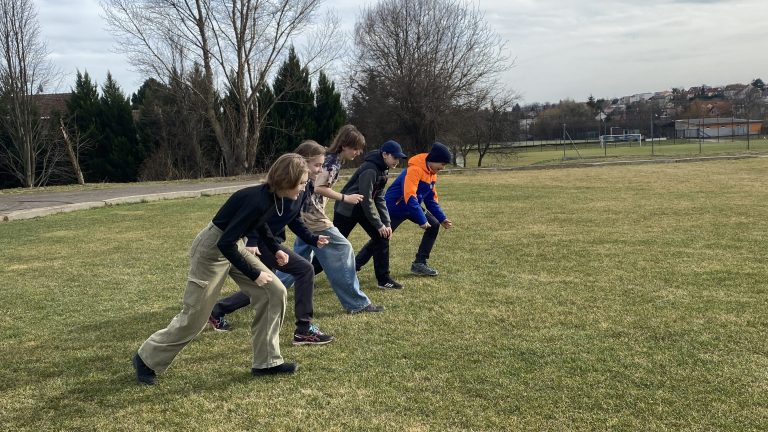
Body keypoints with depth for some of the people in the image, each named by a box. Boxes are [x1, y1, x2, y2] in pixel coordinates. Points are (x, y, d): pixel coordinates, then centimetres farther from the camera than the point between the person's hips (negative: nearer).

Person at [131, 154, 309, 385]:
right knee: (194, 316, 3)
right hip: (212, 249, -9)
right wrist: (254, 274, -22)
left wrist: (275, 249, 12)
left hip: (233, 245, 9)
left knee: (274, 292, 1)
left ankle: (266, 362, 10)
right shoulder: (258, 200, -31)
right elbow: (225, 243, -30)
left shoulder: (273, 197, -4)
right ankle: (146, 359, 25)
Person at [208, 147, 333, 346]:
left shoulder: (305, 187, 6)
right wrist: (251, 242, -29)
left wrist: (313, 239, 4)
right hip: (262, 241, -10)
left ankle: (216, 311, 39)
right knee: (305, 270, -15)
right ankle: (304, 330, -6)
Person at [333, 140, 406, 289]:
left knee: (381, 237, -1)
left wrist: (386, 223, -1)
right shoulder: (370, 170, -26)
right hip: (347, 209, -8)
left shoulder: (383, 170, 2)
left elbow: (379, 198, 5)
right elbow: (367, 199, -26)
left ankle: (383, 279, 6)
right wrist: (379, 225, -21)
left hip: (362, 208, 8)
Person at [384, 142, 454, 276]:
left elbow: (431, 200, 10)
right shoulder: (415, 170, -28)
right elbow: (410, 197, -35)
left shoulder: (432, 173, 2)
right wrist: (422, 220, -33)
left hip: (412, 206, 9)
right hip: (394, 208, -9)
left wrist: (442, 218, 2)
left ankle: (419, 263, 8)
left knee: (434, 225, 3)